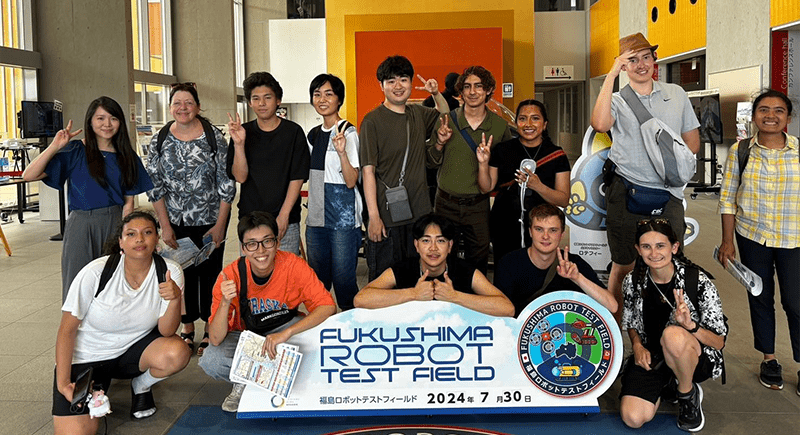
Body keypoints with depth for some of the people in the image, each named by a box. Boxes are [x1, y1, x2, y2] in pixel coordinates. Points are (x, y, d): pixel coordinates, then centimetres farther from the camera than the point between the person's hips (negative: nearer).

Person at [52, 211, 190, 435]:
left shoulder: (169, 272, -15)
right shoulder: (96, 272, -20)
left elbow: (166, 331, -15)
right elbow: (67, 329, -12)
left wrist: (175, 299, -35)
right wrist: (63, 384, -15)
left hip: (134, 349, 2)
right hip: (85, 357, -2)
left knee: (177, 353, -29)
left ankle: (141, 386, 5)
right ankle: (98, 385, 14)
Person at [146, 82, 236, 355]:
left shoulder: (214, 138, -6)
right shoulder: (159, 142, 1)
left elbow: (227, 184, -6)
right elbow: (155, 186, 2)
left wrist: (220, 224, -8)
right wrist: (165, 226, -3)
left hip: (210, 221, -2)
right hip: (176, 223, 2)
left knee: (210, 273, 5)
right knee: (183, 274, 8)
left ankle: (209, 330, 20)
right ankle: (187, 329, 25)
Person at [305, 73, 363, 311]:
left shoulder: (347, 133, -8)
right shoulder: (313, 135, 13)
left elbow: (351, 181, -16)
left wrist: (341, 151, -28)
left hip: (343, 219, -7)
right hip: (316, 219, 7)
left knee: (344, 282, -4)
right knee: (317, 282, 12)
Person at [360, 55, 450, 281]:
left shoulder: (418, 114, 10)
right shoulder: (373, 121, -7)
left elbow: (445, 116, 32)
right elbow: (368, 171, -11)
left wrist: (436, 94, 11)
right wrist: (373, 216, -17)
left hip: (419, 213, 6)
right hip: (387, 217, -5)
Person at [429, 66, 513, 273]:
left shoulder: (500, 126, 0)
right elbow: (431, 163, 4)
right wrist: (440, 144, -13)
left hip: (478, 205, 0)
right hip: (447, 203, 0)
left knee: (478, 261, 9)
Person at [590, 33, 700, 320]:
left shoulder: (676, 94, 14)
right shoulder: (617, 101, 3)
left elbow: (692, 143, 18)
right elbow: (600, 124, -22)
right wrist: (611, 75, -17)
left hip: (668, 194, 3)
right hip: (627, 194, -2)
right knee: (623, 266, 6)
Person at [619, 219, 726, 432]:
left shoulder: (698, 282, -16)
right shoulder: (634, 281, -5)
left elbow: (719, 342, -12)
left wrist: (690, 326, -32)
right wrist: (637, 345, -8)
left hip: (697, 358, -3)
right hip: (651, 358, 4)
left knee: (672, 334, -39)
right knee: (633, 418, -20)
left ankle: (688, 393, -8)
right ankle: (667, 387, 14)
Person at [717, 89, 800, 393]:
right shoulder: (739, 151, -3)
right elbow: (728, 197, 1)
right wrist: (727, 241, -1)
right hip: (751, 237, 2)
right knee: (760, 298, 13)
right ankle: (769, 359, 30)